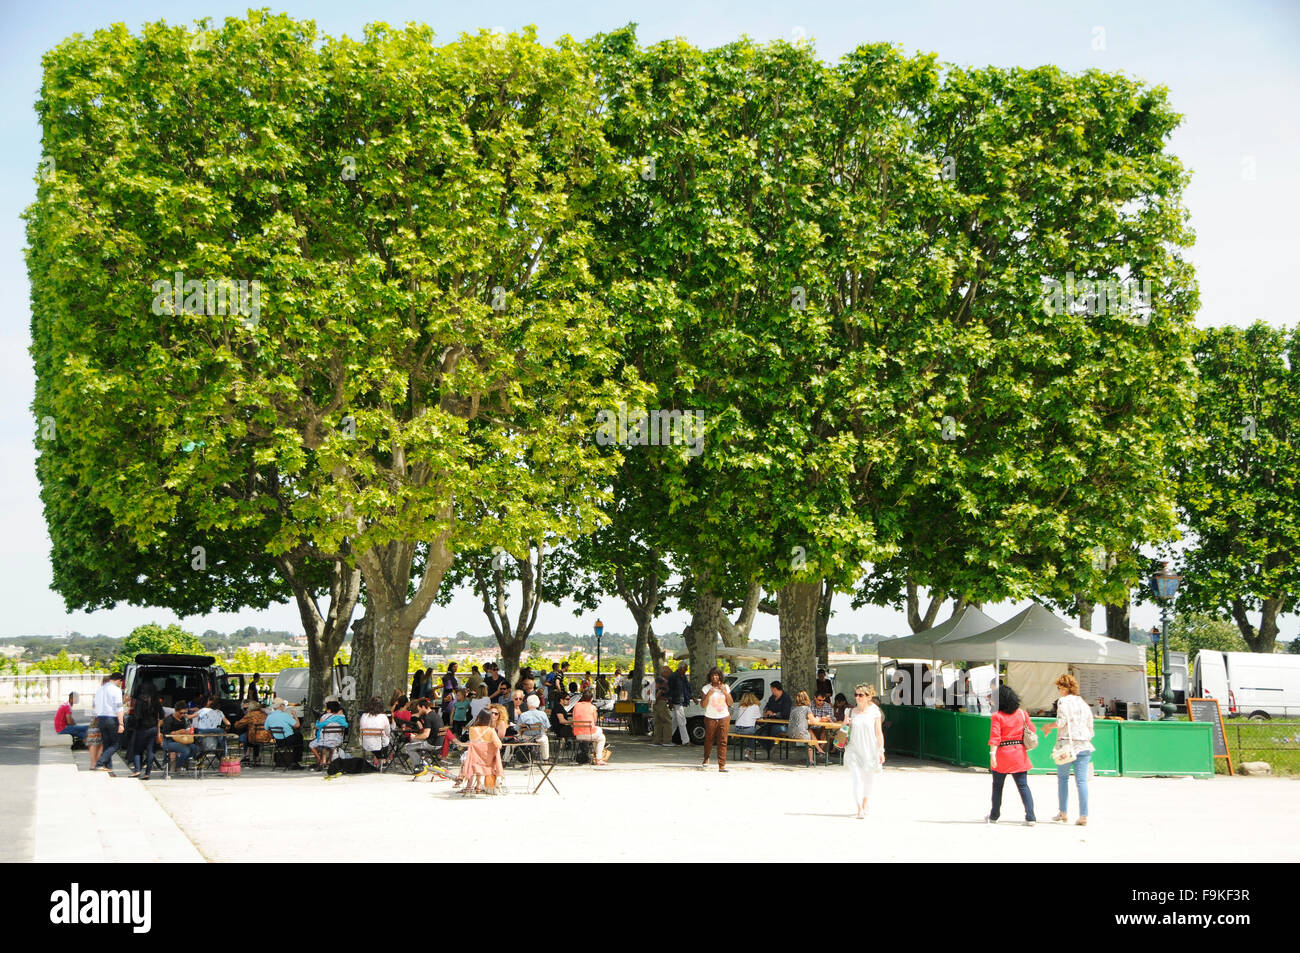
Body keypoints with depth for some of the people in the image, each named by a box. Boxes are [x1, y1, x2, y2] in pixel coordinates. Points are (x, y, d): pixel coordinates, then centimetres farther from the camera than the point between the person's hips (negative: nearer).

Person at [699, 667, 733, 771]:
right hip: (710, 718, -1)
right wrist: (708, 695, -17)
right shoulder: (706, 688, 0)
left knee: (722, 741, -4)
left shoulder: (725, 687, 8)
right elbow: (702, 705, -3)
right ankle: (706, 759, 33)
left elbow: (730, 703, 7)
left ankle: (722, 765, -5)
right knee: (709, 739, 8)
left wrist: (725, 693, -7)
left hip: (724, 718, 1)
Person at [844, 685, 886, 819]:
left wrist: (881, 750, -4)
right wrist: (845, 724, -10)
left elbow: (879, 733, 2)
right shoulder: (851, 712, 3)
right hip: (854, 749, 0)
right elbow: (845, 732, 12)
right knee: (857, 779, -12)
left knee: (869, 780, 11)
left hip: (870, 750, 0)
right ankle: (859, 809, -15)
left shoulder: (874, 712, 0)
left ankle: (864, 805, 35)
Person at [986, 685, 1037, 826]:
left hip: (1002, 753, -3)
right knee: (1023, 785, 3)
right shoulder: (1022, 713, 3)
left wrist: (992, 753, -19)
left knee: (997, 786, 13)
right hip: (1019, 754, 3)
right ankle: (1030, 817, -8)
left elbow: (995, 736, -17)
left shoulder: (997, 716, -10)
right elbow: (1032, 729, 9)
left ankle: (994, 816, 24)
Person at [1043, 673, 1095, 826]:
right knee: (1081, 780, -1)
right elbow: (1090, 727, 16)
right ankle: (1083, 816, -6)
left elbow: (1061, 722, -13)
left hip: (1067, 744, -4)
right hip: (1084, 744, 4)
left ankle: (1063, 812, 12)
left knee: (1062, 777, 11)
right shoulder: (1084, 703, 16)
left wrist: (1049, 727, 5)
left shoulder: (1063, 701, -2)